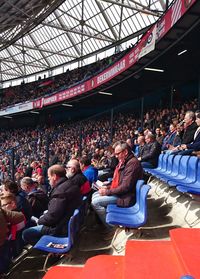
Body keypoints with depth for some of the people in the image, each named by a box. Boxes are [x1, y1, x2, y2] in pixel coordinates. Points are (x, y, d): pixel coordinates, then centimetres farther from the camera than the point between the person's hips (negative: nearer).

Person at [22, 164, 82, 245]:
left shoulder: (60, 190, -24)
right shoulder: (71, 185, 7)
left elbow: (52, 216, -25)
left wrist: (40, 221, -6)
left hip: (61, 229, -10)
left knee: (26, 234, -9)